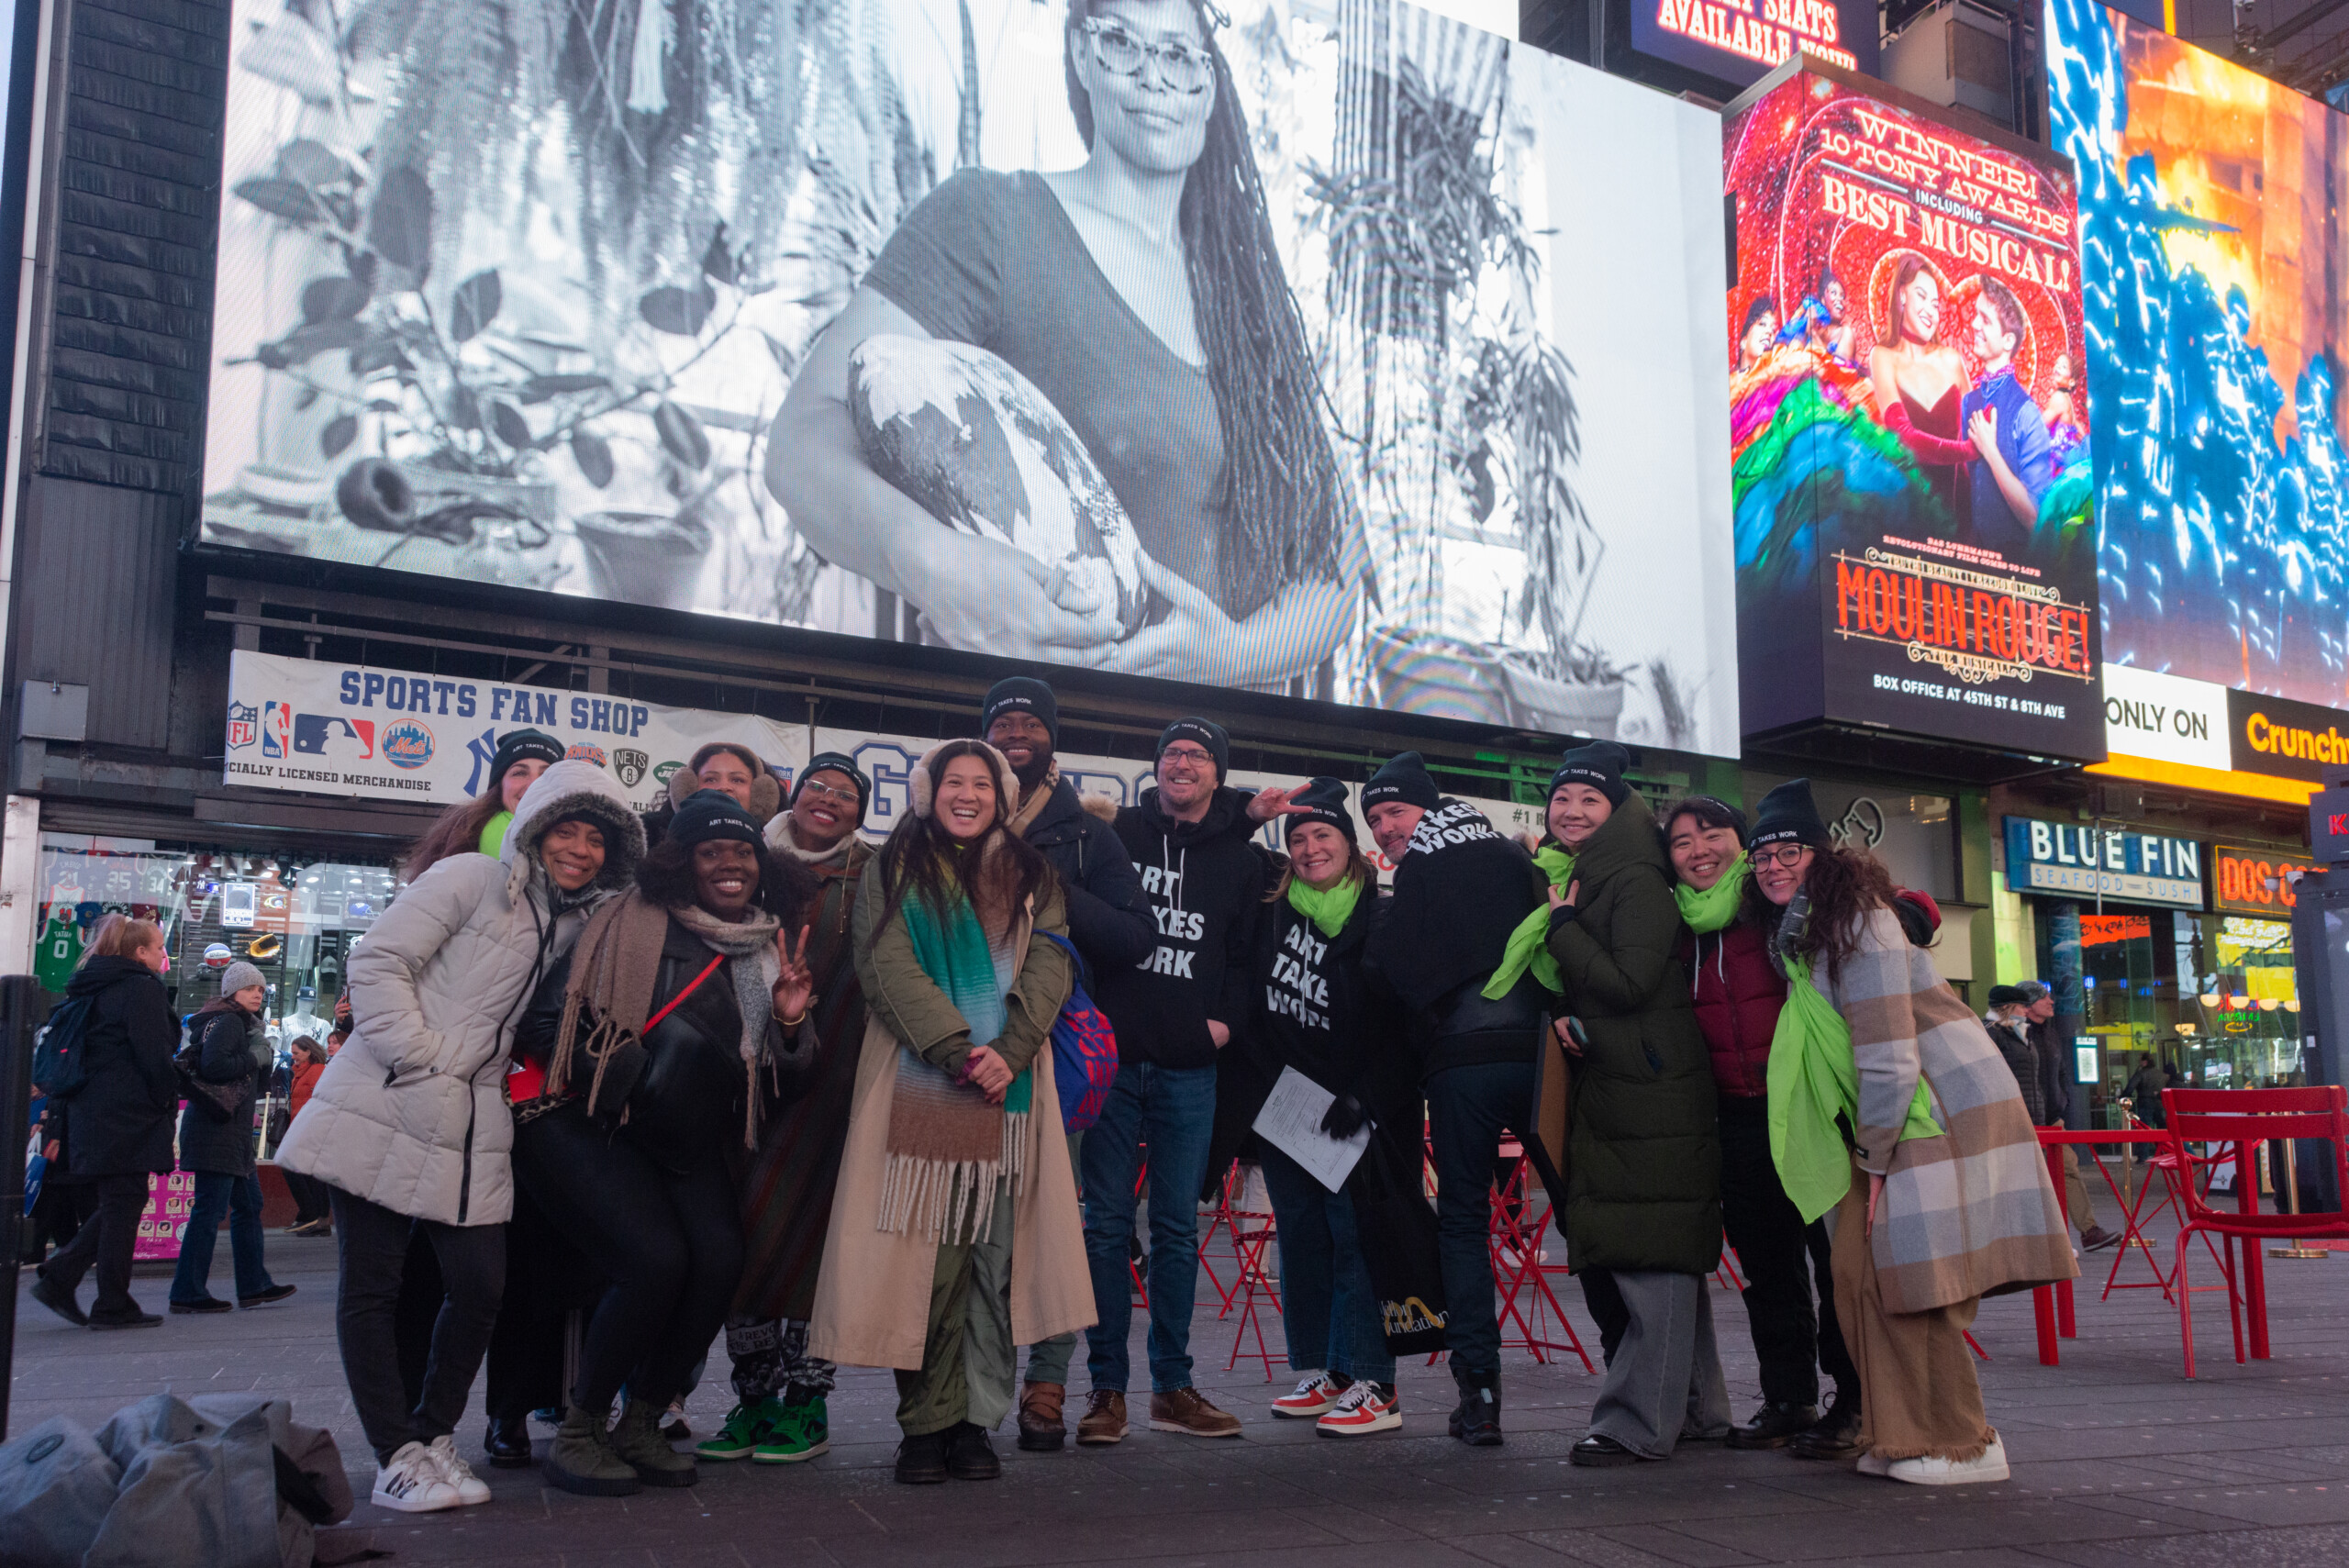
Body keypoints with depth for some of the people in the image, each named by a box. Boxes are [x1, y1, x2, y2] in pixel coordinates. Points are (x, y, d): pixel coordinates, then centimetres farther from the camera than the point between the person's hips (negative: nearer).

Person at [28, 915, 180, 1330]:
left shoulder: (92, 989, 18)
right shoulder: (141, 988, -11)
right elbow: (154, 1054, -17)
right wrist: (168, 1099, -5)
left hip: (91, 1111, 9)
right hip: (129, 1117, -9)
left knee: (115, 1206, 16)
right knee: (124, 1205, -3)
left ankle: (58, 1278, 9)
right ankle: (113, 1307, 1)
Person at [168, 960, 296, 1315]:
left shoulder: (245, 1023, 20)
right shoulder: (227, 1021, -11)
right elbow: (212, 1065, -27)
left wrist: (264, 1053, 4)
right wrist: (254, 1058, -15)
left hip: (233, 1132, 11)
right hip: (215, 1130, -11)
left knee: (249, 1204, 14)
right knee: (210, 1208, -9)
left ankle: (254, 1285, 19)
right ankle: (187, 1292, -5)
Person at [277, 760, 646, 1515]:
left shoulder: (579, 923, 13)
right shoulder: (471, 879, -4)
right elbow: (379, 961, -10)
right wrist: (419, 1060, -14)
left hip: (469, 1130, 5)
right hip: (384, 1112, -5)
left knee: (481, 1287, 0)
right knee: (371, 1286, 1)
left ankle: (434, 1433, 20)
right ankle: (397, 1454, 10)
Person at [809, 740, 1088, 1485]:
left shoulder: (1030, 876, 16)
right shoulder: (895, 871, 10)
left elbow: (1049, 964, 4)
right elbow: (891, 969, -2)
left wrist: (1008, 1051, -12)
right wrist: (959, 1051, -14)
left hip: (1010, 1087, 2)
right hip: (920, 1085, -2)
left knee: (997, 1254, -1)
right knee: (926, 1258, -5)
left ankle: (973, 1419, 6)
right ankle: (925, 1424, 4)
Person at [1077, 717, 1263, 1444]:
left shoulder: (1242, 858, 10)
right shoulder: (1118, 832, 6)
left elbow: (1249, 950, 13)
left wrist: (1227, 1017, -1)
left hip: (1189, 1065, 1)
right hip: (1113, 1056, -1)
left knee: (1177, 1227, 7)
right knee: (1107, 1224, 2)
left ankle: (1173, 1386, 16)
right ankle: (1107, 1387, 10)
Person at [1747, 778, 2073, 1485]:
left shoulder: (1858, 921, -15)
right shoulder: (1794, 931, 13)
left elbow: (1888, 1052, -18)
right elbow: (1832, 1050, 19)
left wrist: (1876, 1158, -15)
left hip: (1941, 1111, -8)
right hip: (1881, 1123, 8)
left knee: (1908, 1280, -9)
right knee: (1859, 1272, 4)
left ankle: (1962, 1445, 3)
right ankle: (1899, 1438, 14)